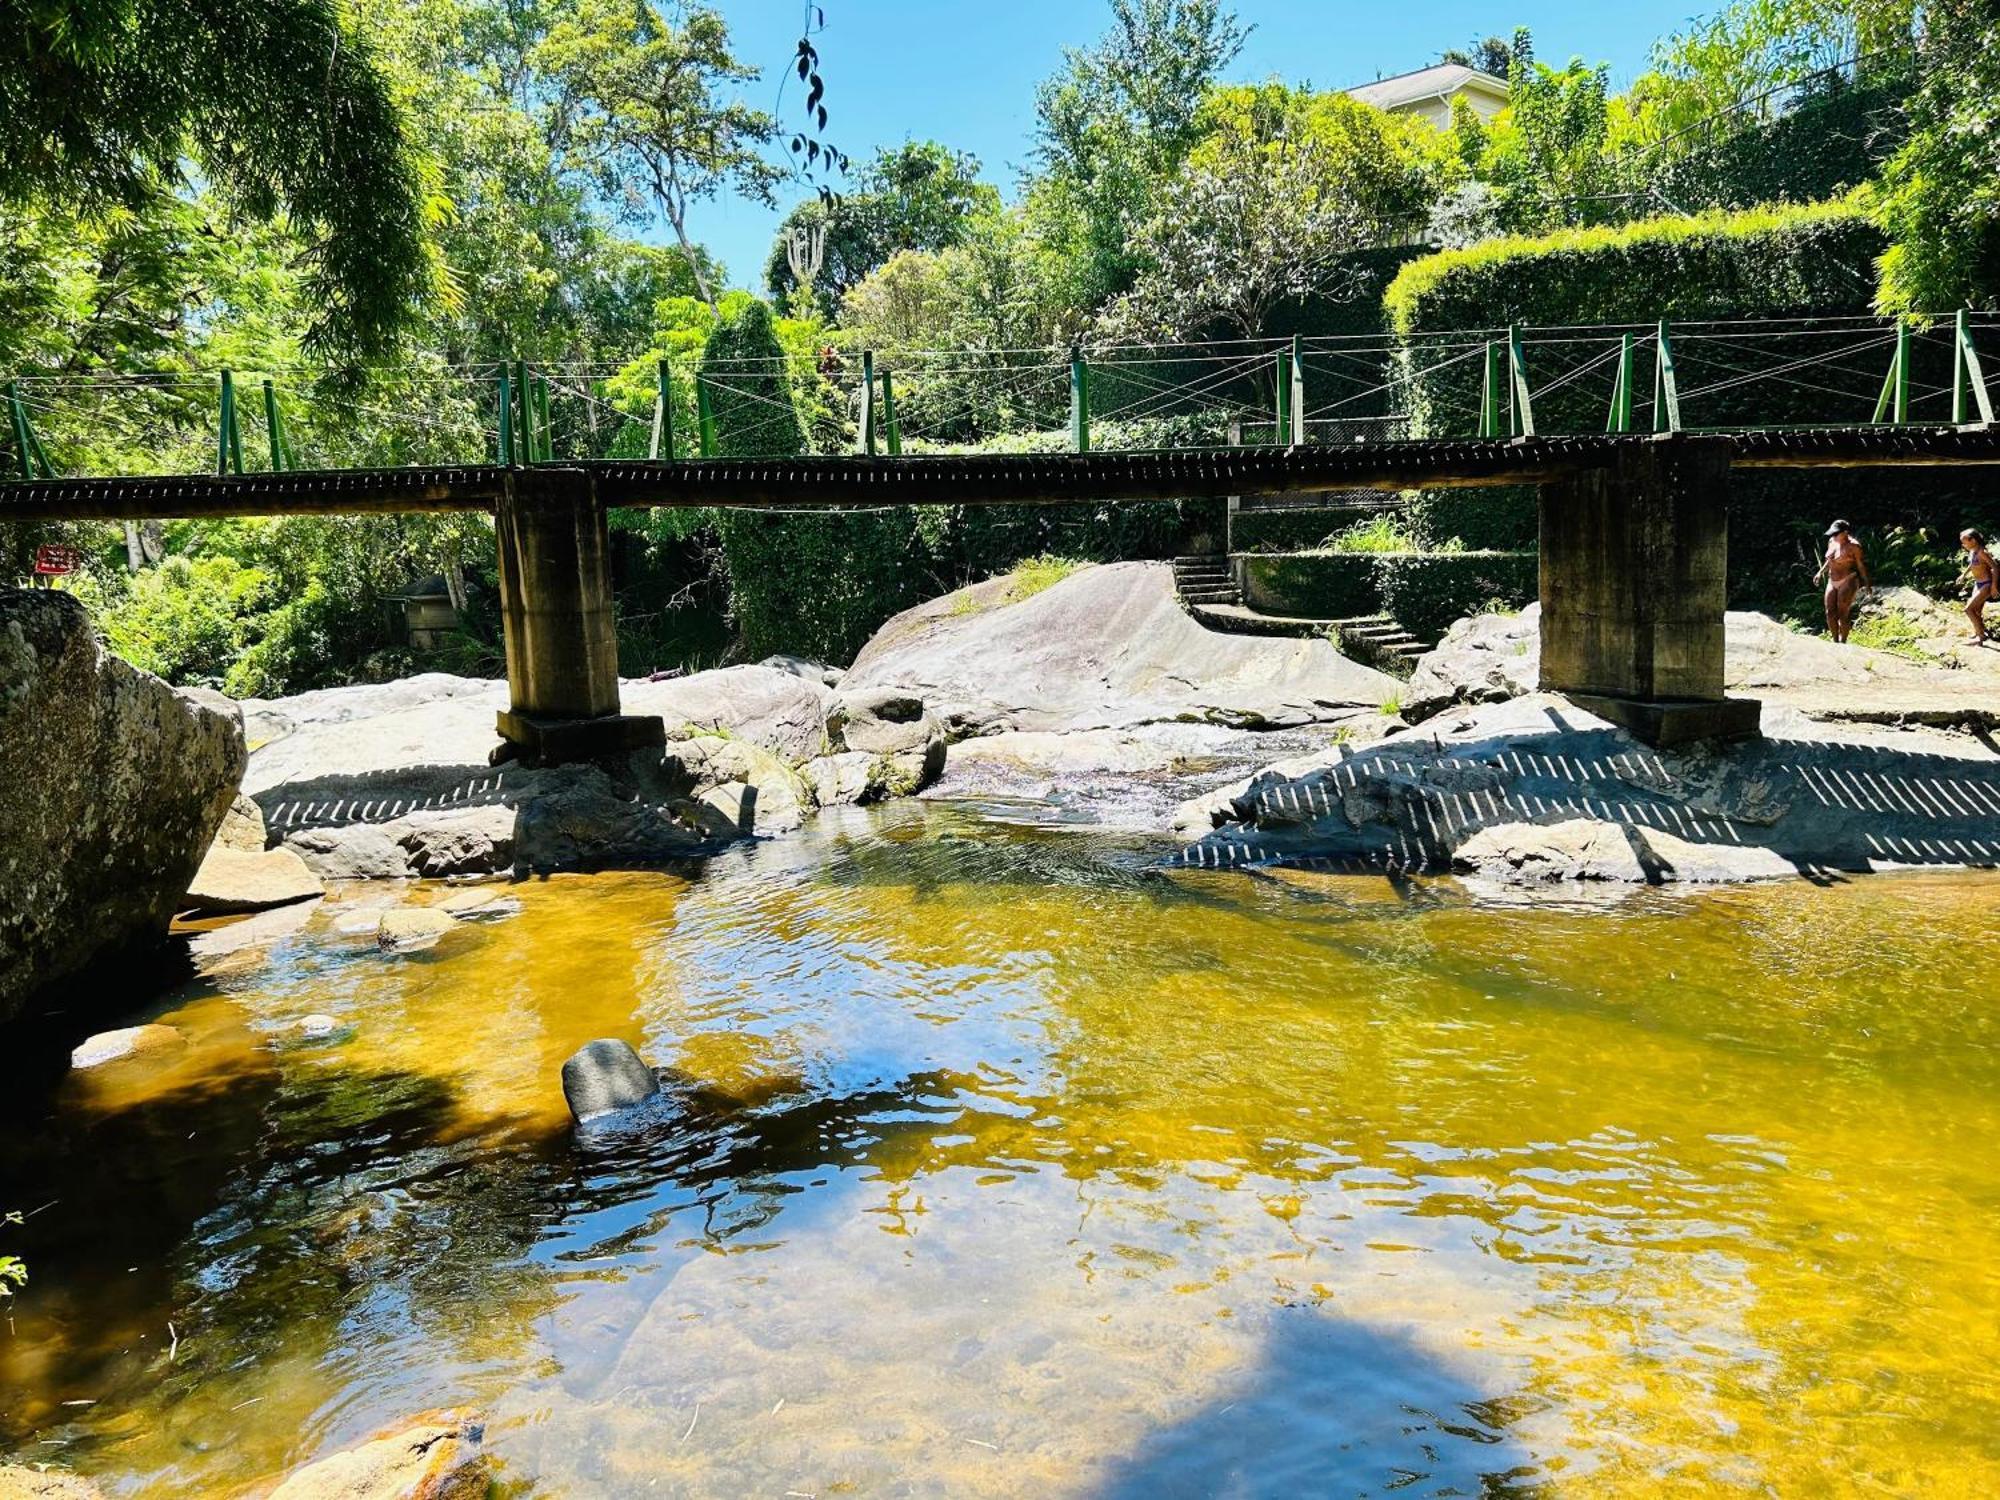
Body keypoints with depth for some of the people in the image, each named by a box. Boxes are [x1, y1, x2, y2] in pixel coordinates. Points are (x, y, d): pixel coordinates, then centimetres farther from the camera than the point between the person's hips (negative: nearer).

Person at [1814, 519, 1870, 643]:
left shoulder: (1853, 545, -11)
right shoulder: (1832, 542, 8)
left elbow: (1861, 564, -7)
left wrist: (1866, 583, -8)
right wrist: (1820, 572, 11)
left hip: (1848, 581, -7)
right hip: (1833, 582, 7)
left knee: (1843, 614, -8)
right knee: (1830, 613, -1)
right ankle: (1835, 641, 10)